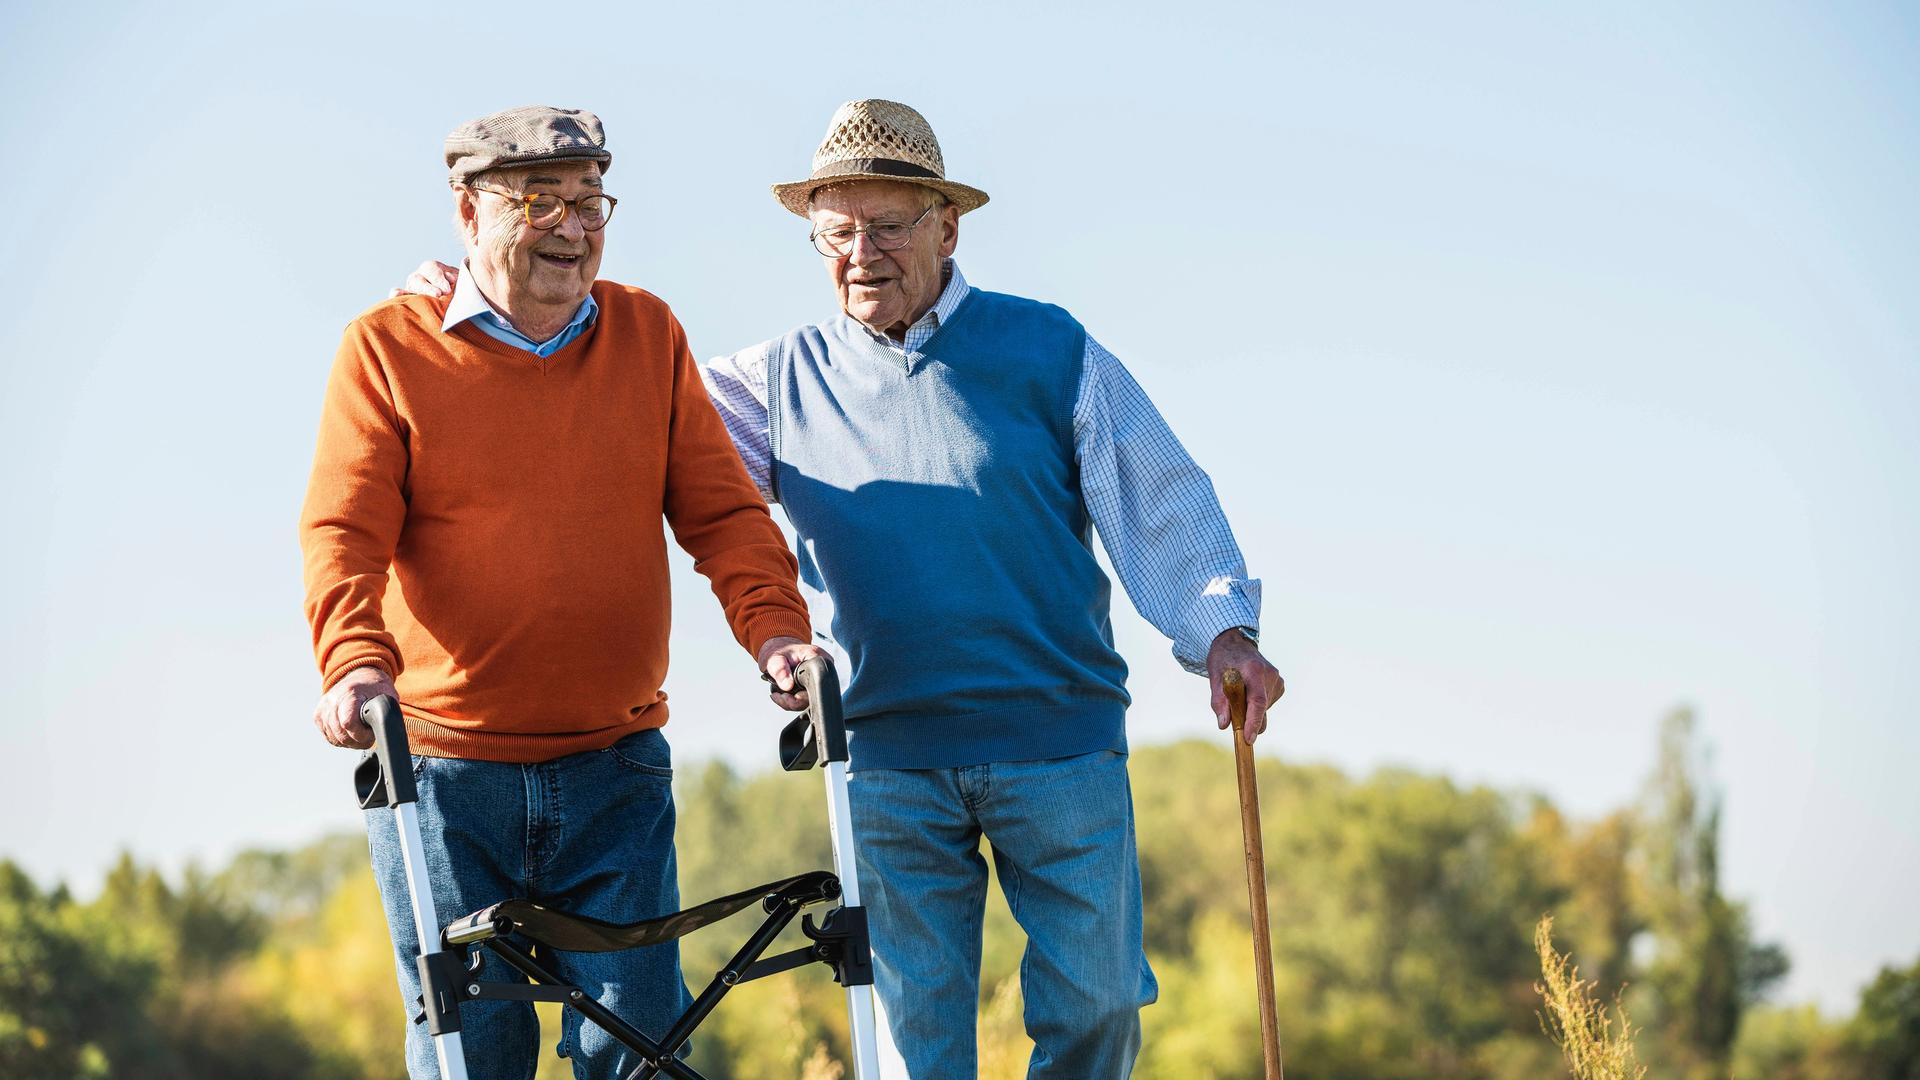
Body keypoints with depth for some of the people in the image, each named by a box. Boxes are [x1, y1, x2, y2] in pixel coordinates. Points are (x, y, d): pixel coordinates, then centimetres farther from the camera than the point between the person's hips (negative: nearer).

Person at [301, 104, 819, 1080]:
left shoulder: (647, 334, 9)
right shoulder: (387, 350, 1)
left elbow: (721, 508, 5)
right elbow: (344, 531, -8)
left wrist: (774, 625, -13)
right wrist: (355, 662, -27)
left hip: (614, 773, 2)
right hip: (440, 775, -2)